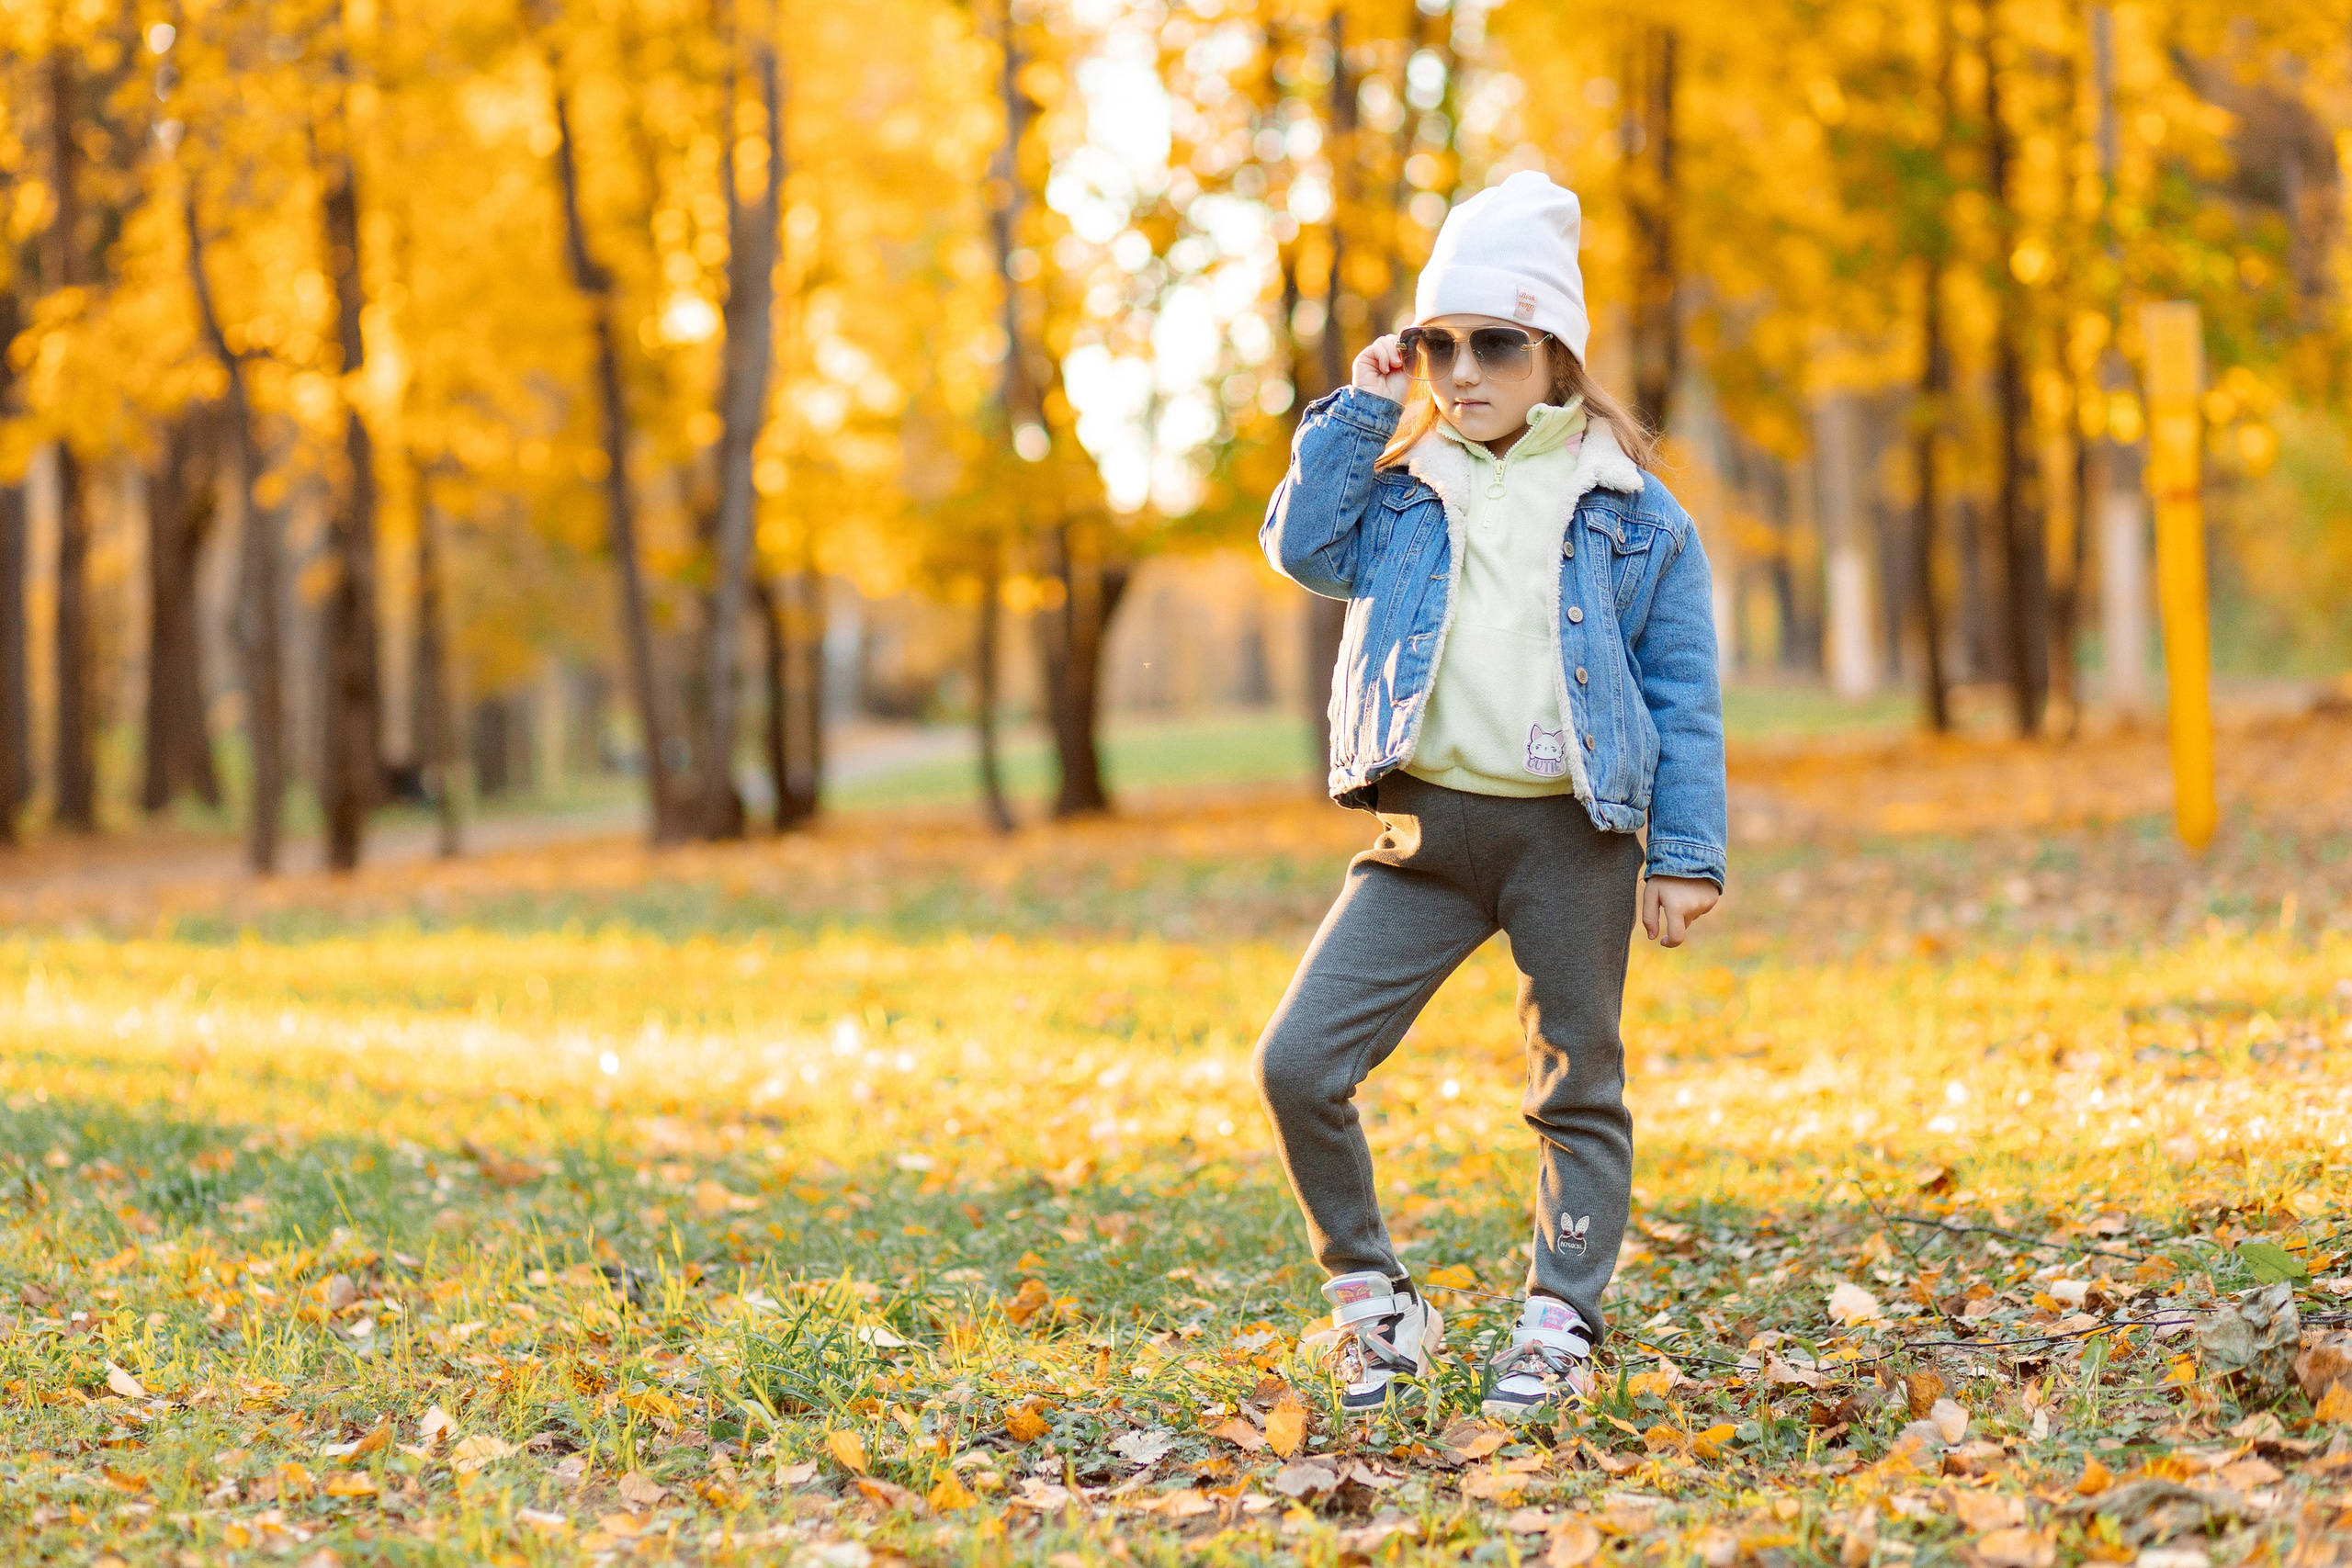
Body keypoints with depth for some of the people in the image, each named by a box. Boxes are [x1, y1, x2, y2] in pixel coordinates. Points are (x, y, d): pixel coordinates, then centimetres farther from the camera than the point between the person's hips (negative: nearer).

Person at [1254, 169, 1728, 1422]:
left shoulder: (1633, 514, 5)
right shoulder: (1399, 492, 12)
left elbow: (1684, 695, 4)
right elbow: (1300, 547, -6)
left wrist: (1687, 853, -2)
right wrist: (1360, 414, -1)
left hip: (1571, 832, -2)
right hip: (1421, 827, 2)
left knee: (1578, 1088, 7)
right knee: (1297, 1062, -8)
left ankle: (1558, 1327, 20)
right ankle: (1374, 1304, 7)